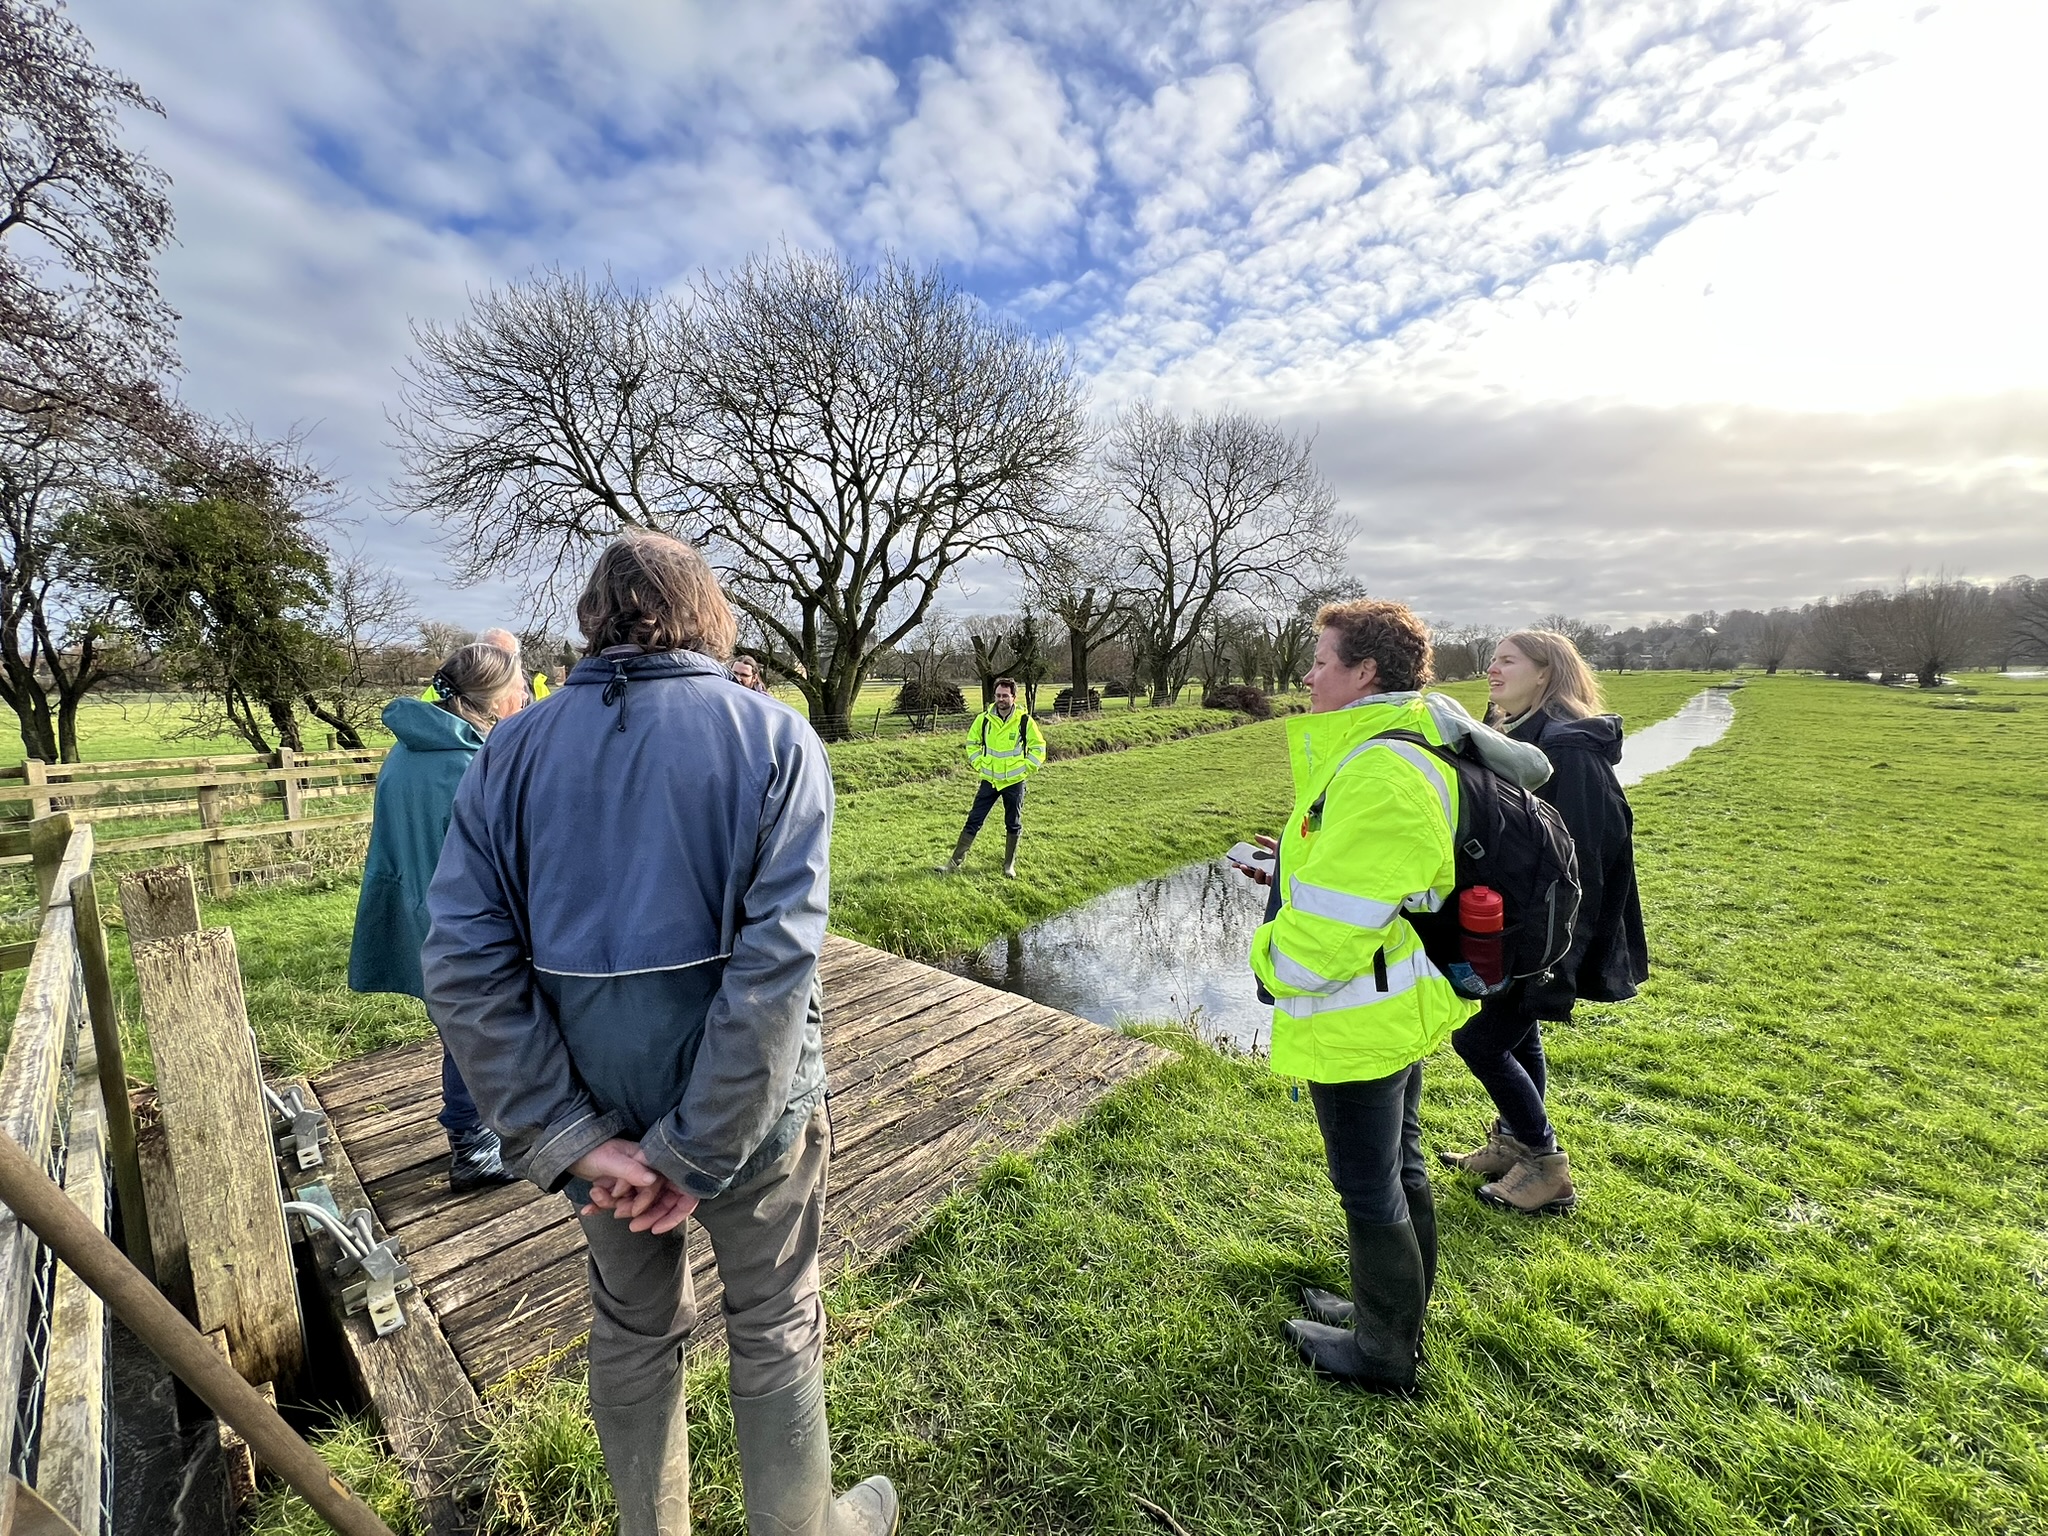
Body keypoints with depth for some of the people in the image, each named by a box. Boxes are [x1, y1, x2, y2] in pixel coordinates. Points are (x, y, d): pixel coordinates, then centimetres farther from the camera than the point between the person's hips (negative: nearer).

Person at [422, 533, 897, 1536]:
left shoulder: (514, 751, -4)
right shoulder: (774, 738, -15)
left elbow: (464, 965, -11)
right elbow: (775, 965, -23)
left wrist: (573, 1142, -10)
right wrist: (693, 1155, -15)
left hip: (600, 1111, 3)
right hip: (751, 1105, -3)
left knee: (632, 1331, 27)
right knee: (775, 1332, 21)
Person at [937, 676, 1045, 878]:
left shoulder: (1025, 721, -10)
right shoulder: (984, 719, -4)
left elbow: (1038, 746, 2)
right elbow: (972, 742, 13)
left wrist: (1026, 768, -4)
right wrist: (978, 764, 4)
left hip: (1014, 781, -1)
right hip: (989, 780, 1)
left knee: (1013, 825, 10)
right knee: (973, 821, 1)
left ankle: (1009, 865, 25)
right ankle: (955, 862, 6)